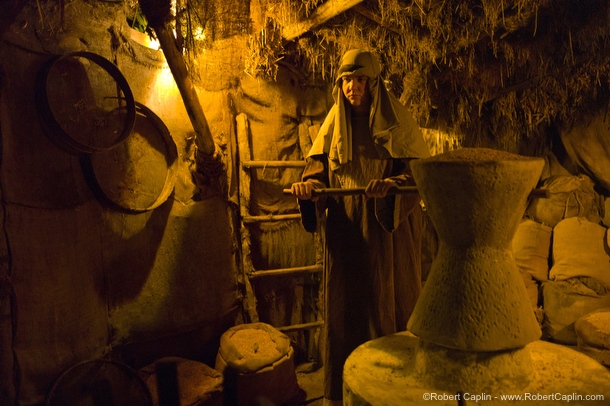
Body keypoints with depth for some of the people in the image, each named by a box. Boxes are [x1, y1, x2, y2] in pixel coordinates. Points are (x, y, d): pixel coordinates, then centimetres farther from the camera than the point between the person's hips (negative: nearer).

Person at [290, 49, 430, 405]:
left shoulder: (396, 122, -2)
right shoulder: (334, 124, 8)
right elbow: (319, 169, 5)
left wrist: (388, 185, -27)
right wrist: (309, 185, -17)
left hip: (390, 232, -3)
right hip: (346, 231, 3)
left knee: (390, 304, 6)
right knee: (346, 305, 8)